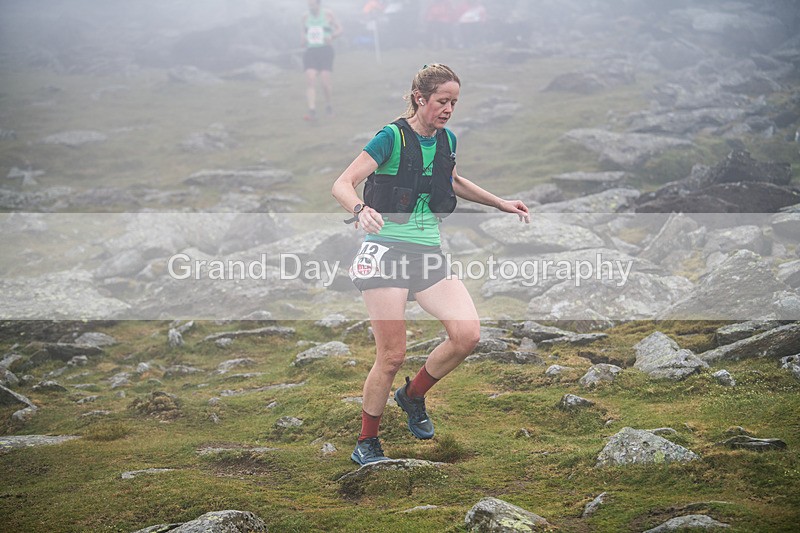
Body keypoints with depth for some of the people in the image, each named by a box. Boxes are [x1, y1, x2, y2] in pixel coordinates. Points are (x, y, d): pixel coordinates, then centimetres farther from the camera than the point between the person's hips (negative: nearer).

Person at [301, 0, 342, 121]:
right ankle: (312, 111, -22)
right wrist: (304, 39, 1)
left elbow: (339, 30, 7)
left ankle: (328, 104, 18)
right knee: (310, 79, -16)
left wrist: (331, 36, -11)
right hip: (310, 51, 2)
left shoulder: (327, 14, 2)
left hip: (325, 49, -2)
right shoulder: (306, 17, 10)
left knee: (325, 81, -11)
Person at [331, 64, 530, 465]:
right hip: (386, 251, -6)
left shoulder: (447, 140, 10)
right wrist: (360, 209, -37)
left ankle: (412, 395, 15)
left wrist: (501, 204, 31)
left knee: (467, 334, -11)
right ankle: (366, 443, 14)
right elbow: (341, 185, -16)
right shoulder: (392, 137, -9)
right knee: (392, 356, -6)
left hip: (429, 254, 6)